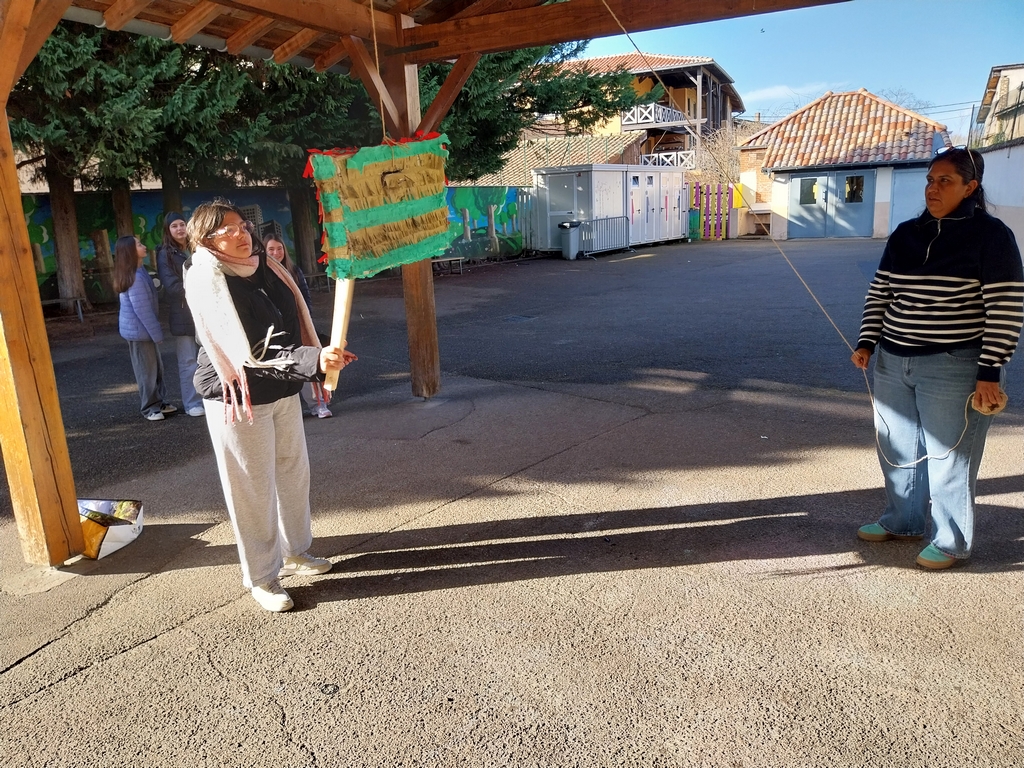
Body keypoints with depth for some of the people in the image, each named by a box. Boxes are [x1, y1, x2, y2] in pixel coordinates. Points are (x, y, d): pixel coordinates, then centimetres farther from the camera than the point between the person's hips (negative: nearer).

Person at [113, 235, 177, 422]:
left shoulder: (137, 272, 9)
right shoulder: (135, 278, -22)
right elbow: (142, 310, -22)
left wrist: (154, 330, 15)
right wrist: (156, 333, -16)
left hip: (141, 328, 9)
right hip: (139, 329, -9)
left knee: (156, 366, 15)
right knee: (147, 370, 1)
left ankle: (159, 402, 24)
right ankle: (150, 408, 11)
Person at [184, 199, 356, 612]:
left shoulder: (266, 267, 2)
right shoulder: (208, 283, -18)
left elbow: (295, 321, 11)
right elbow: (248, 352, -26)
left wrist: (324, 357, -1)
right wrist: (313, 361, -34)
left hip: (284, 391, 7)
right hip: (238, 399, -7)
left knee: (293, 473, 18)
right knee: (253, 489, 4)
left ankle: (295, 552, 38)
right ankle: (262, 578, 21)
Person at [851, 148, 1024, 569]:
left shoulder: (990, 235, -8)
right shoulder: (905, 234, 8)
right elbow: (879, 293, 13)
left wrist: (989, 373, -16)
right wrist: (867, 343, 2)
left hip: (954, 368, -6)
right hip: (893, 363, 6)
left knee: (948, 456, 2)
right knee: (897, 447, 15)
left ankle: (952, 542, 19)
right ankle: (902, 520, 34)